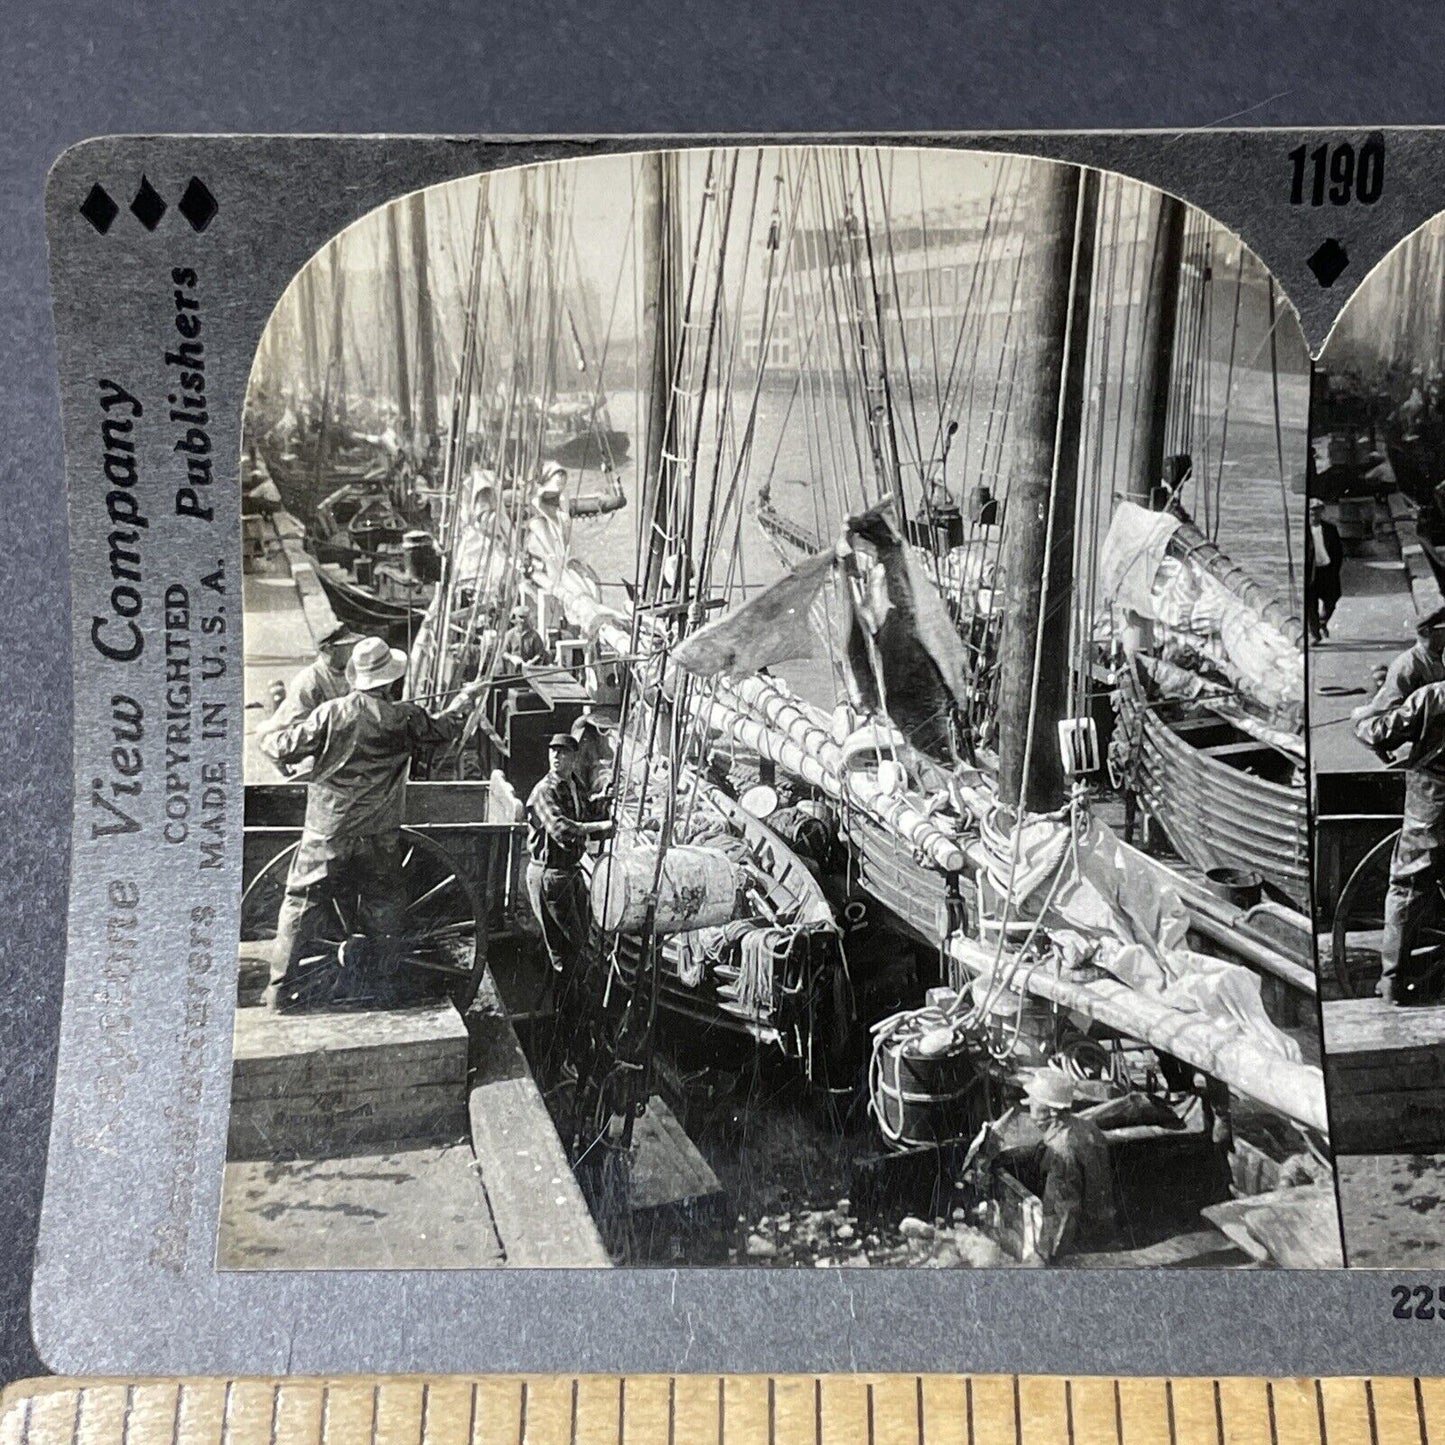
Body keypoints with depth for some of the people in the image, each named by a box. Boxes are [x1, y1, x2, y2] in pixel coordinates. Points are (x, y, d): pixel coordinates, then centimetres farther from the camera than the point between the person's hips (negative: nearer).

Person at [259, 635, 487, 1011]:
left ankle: (282, 990, 9)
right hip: (379, 837, 0)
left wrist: (270, 739, 21)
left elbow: (287, 748, -3)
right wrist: (467, 697, 33)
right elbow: (444, 727, 14)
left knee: (301, 904, 8)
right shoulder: (404, 718, -4)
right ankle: (379, 983, 23)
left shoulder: (331, 713, -6)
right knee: (382, 909, 16)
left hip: (326, 833, 0)